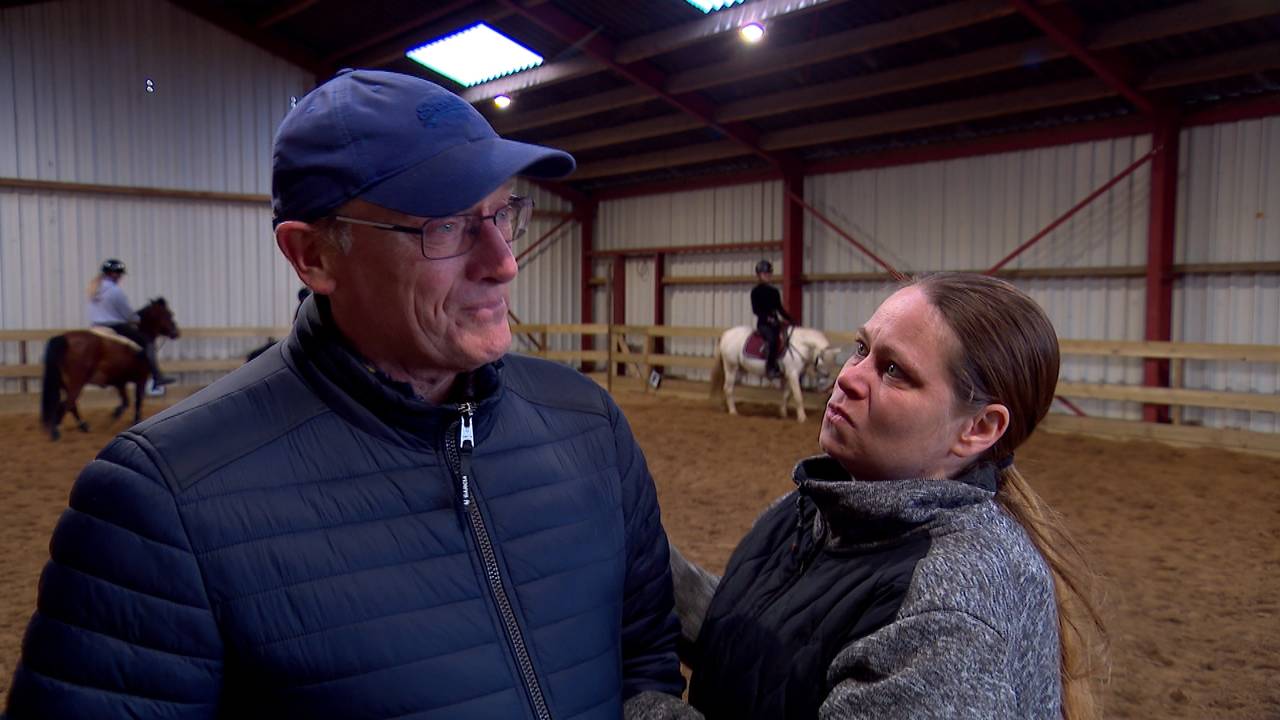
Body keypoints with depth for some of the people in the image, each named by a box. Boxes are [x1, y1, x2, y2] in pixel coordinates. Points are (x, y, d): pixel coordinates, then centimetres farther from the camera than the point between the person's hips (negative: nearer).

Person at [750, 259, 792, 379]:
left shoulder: (774, 291, 15)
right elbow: (755, 309, -10)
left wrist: (790, 320, 8)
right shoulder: (756, 291, -1)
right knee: (772, 338, -33)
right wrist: (767, 317, -24)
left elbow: (780, 308, 20)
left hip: (775, 322, 7)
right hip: (763, 323, -7)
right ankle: (770, 368, -31)